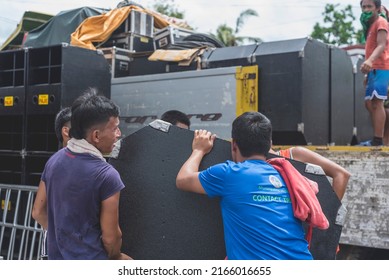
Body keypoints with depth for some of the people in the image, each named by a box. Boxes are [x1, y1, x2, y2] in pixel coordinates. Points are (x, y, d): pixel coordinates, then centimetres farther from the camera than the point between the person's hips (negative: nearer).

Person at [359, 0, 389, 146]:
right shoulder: (371, 25, 24)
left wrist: (370, 61, -38)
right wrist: (368, 73, 21)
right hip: (374, 70, 10)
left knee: (377, 102, -16)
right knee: (369, 103, 9)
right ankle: (376, 139, 11)